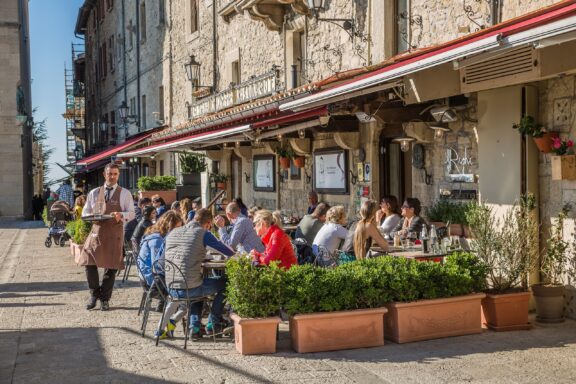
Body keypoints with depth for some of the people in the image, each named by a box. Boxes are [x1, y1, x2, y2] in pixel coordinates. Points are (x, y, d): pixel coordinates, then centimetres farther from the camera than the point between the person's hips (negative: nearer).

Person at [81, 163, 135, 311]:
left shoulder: (125, 194, 5)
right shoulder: (94, 193, 13)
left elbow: (131, 214, 0)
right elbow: (85, 212, 14)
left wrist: (121, 215, -21)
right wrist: (92, 217, -9)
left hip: (114, 233, -2)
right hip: (96, 230, 2)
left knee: (111, 267, 3)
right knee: (90, 264, -8)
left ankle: (105, 299, 17)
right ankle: (94, 294, 14)